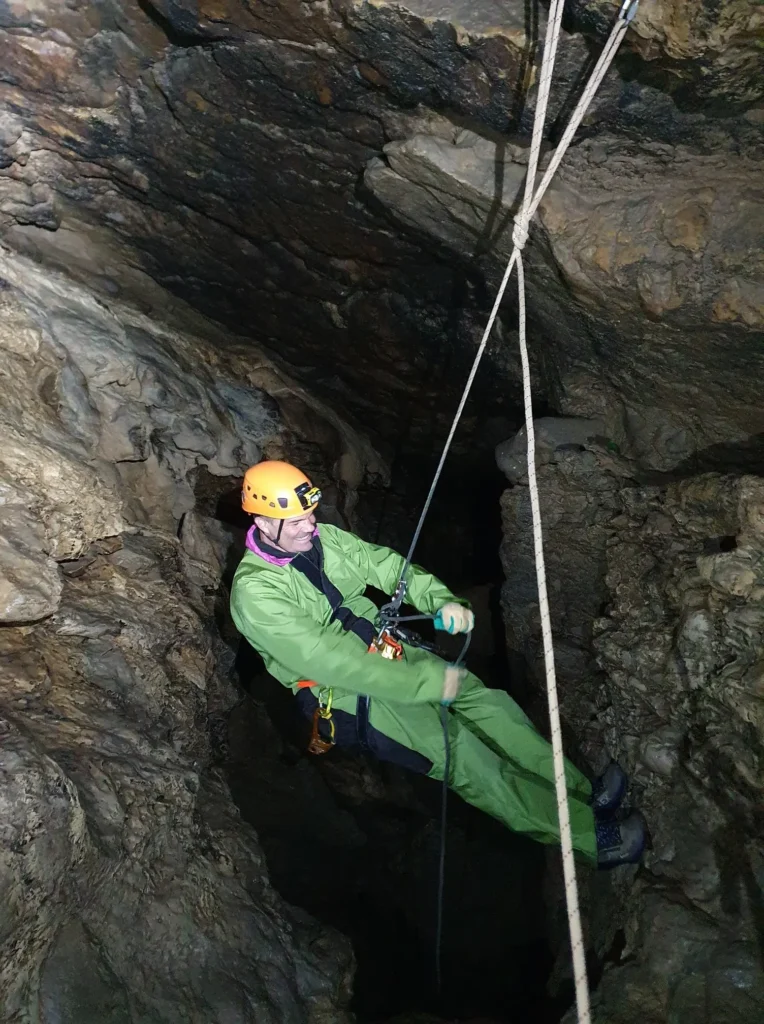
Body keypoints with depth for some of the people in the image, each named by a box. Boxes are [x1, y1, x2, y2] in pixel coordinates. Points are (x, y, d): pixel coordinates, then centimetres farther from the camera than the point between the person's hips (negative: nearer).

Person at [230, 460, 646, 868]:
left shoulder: (323, 538, -1)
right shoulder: (255, 592, -22)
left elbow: (387, 565, 3)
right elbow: (332, 662, -28)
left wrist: (441, 600, -18)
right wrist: (428, 682, -27)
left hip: (385, 653, 8)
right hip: (345, 695, -7)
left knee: (488, 701, -5)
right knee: (460, 751, -17)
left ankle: (583, 793, 4)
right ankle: (589, 835, -11)